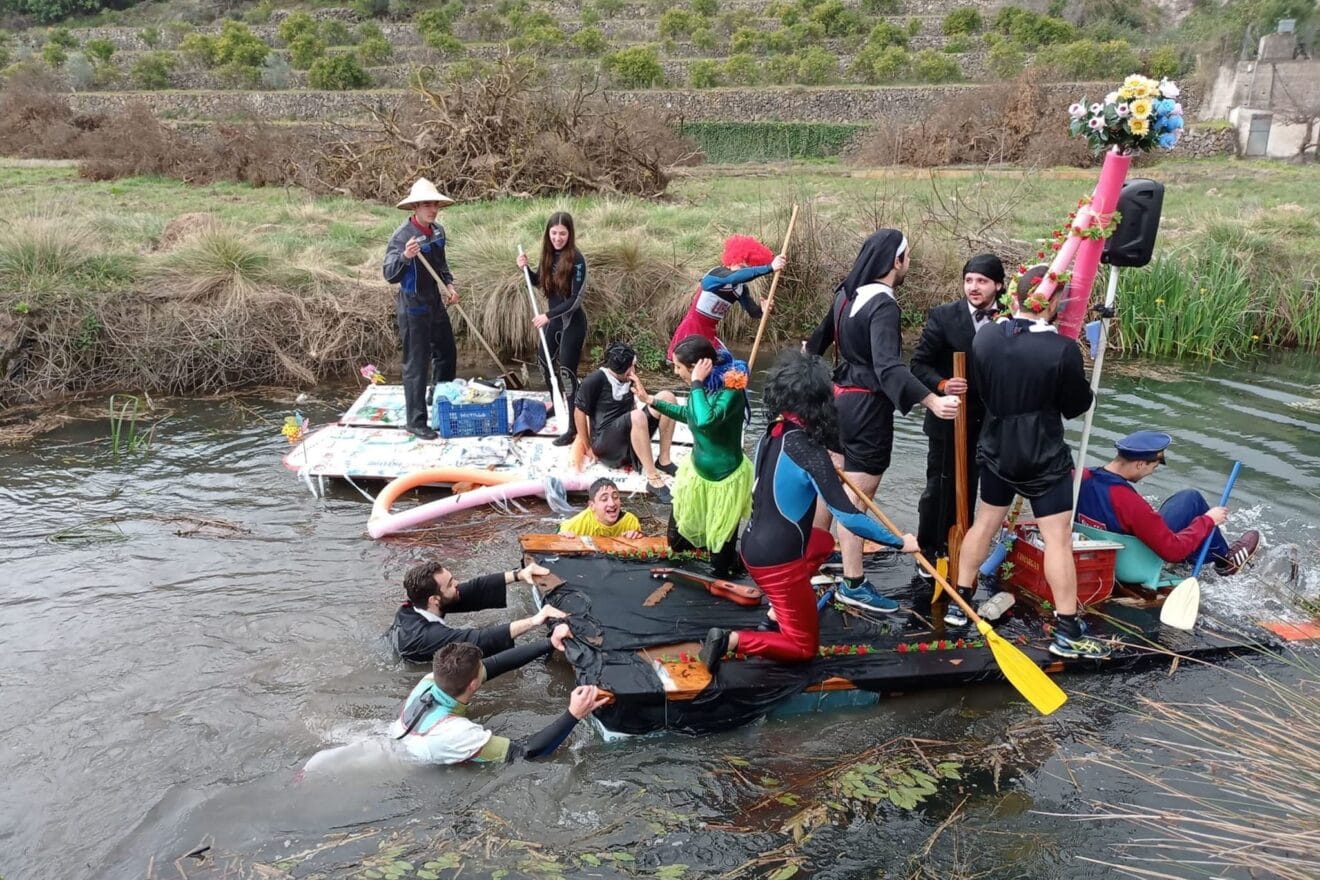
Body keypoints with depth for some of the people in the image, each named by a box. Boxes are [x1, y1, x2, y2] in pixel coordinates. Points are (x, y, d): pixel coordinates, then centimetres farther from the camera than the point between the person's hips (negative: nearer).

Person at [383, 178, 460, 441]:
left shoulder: (438, 231, 2)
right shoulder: (402, 235, -21)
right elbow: (389, 275, -24)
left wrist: (449, 284, 3)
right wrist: (405, 256, -41)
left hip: (436, 304, 8)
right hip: (413, 308, -8)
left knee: (447, 352, 22)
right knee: (417, 364, -2)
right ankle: (415, 421, 8)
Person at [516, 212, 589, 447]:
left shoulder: (576, 259, -20)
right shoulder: (549, 254, 0)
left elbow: (575, 299, -21)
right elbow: (540, 282, 15)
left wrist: (548, 315, -24)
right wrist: (525, 269, -3)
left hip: (572, 321, -8)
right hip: (553, 318, 8)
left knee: (567, 371, -9)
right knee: (545, 360, 22)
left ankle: (574, 427, -2)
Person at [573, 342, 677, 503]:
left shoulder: (627, 380, 10)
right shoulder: (595, 381, -11)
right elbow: (580, 413, -8)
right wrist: (588, 448, -5)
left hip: (630, 440, 7)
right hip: (605, 444, -7)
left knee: (666, 397, -10)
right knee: (637, 416, -39)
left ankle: (664, 461, -9)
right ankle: (654, 480, -38)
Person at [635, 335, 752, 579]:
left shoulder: (731, 389, -26)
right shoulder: (705, 386, -4)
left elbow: (705, 421, -45)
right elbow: (689, 415, 19)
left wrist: (697, 384, -32)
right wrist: (650, 400, 16)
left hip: (725, 478, -7)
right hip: (698, 470, 7)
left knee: (721, 564, 7)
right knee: (677, 540, 20)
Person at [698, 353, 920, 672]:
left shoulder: (770, 434, -1)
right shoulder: (808, 450, -24)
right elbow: (848, 517, -25)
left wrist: (826, 473, 28)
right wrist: (899, 542, -16)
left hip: (753, 546, 8)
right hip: (777, 561, -8)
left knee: (824, 542, 34)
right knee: (803, 647, 11)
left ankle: (776, 611, 23)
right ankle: (732, 640, -8)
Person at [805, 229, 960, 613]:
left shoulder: (848, 293, 7)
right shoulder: (883, 305, -21)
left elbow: (824, 334, 24)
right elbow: (888, 366, -34)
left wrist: (809, 355, 46)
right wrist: (932, 401, -44)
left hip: (841, 396, 9)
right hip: (867, 405, -9)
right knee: (857, 495, -4)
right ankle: (852, 584, 3)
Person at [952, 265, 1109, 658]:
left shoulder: (984, 337, -6)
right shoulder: (1063, 349, -21)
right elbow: (1077, 406, -8)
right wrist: (1078, 382, 9)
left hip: (996, 451, 5)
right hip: (1044, 459, -5)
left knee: (984, 523, 19)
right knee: (1058, 538, 2)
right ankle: (1067, 632, 7)